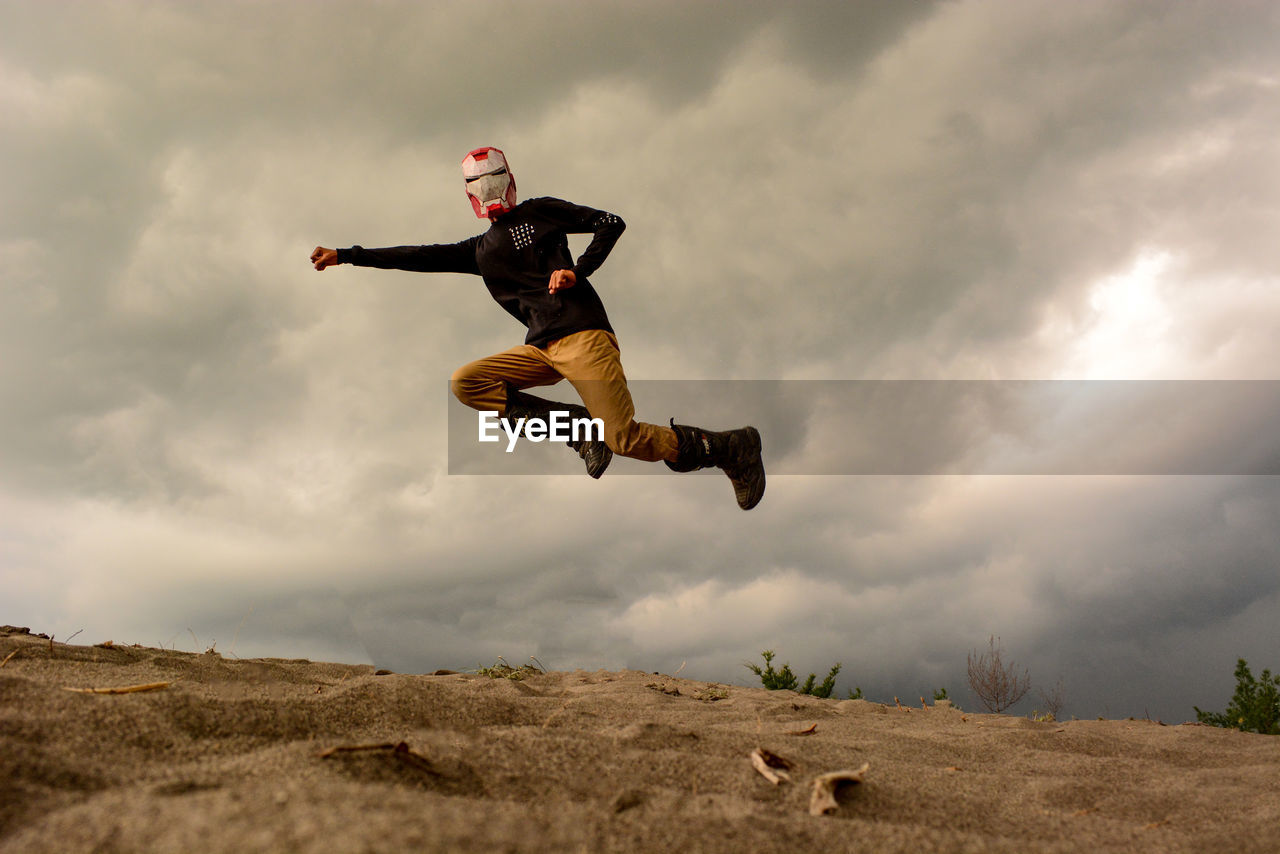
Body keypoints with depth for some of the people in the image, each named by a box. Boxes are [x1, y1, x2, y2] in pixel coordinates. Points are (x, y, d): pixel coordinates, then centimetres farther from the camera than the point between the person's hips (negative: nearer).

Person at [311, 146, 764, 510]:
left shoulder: (539, 212, 12)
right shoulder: (480, 250, 25)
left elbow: (611, 223, 6)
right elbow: (420, 257, 24)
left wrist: (577, 270, -8)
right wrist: (345, 255, 22)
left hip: (583, 335, -6)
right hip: (541, 348, 6)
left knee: (627, 440, -19)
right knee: (465, 383, -11)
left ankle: (731, 448, 2)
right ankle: (578, 428, -12)